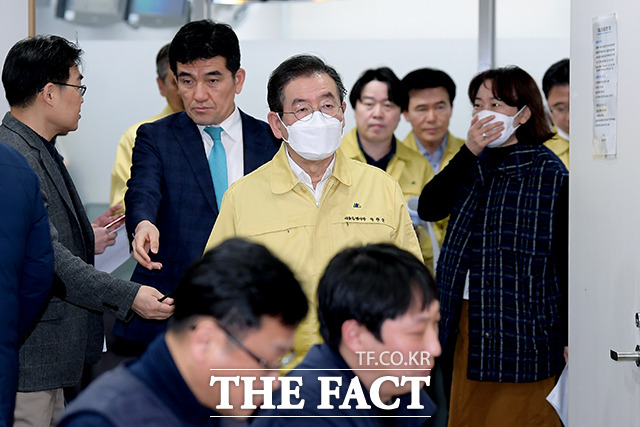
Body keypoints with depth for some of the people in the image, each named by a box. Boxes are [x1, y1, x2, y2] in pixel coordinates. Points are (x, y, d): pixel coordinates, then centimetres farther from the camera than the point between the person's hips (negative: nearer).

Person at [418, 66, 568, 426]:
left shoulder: (550, 174, -9)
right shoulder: (475, 165, 9)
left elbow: (565, 261, -9)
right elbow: (428, 209, -5)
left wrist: (570, 340, -10)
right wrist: (468, 152, -14)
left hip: (521, 325, -6)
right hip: (470, 318, 6)